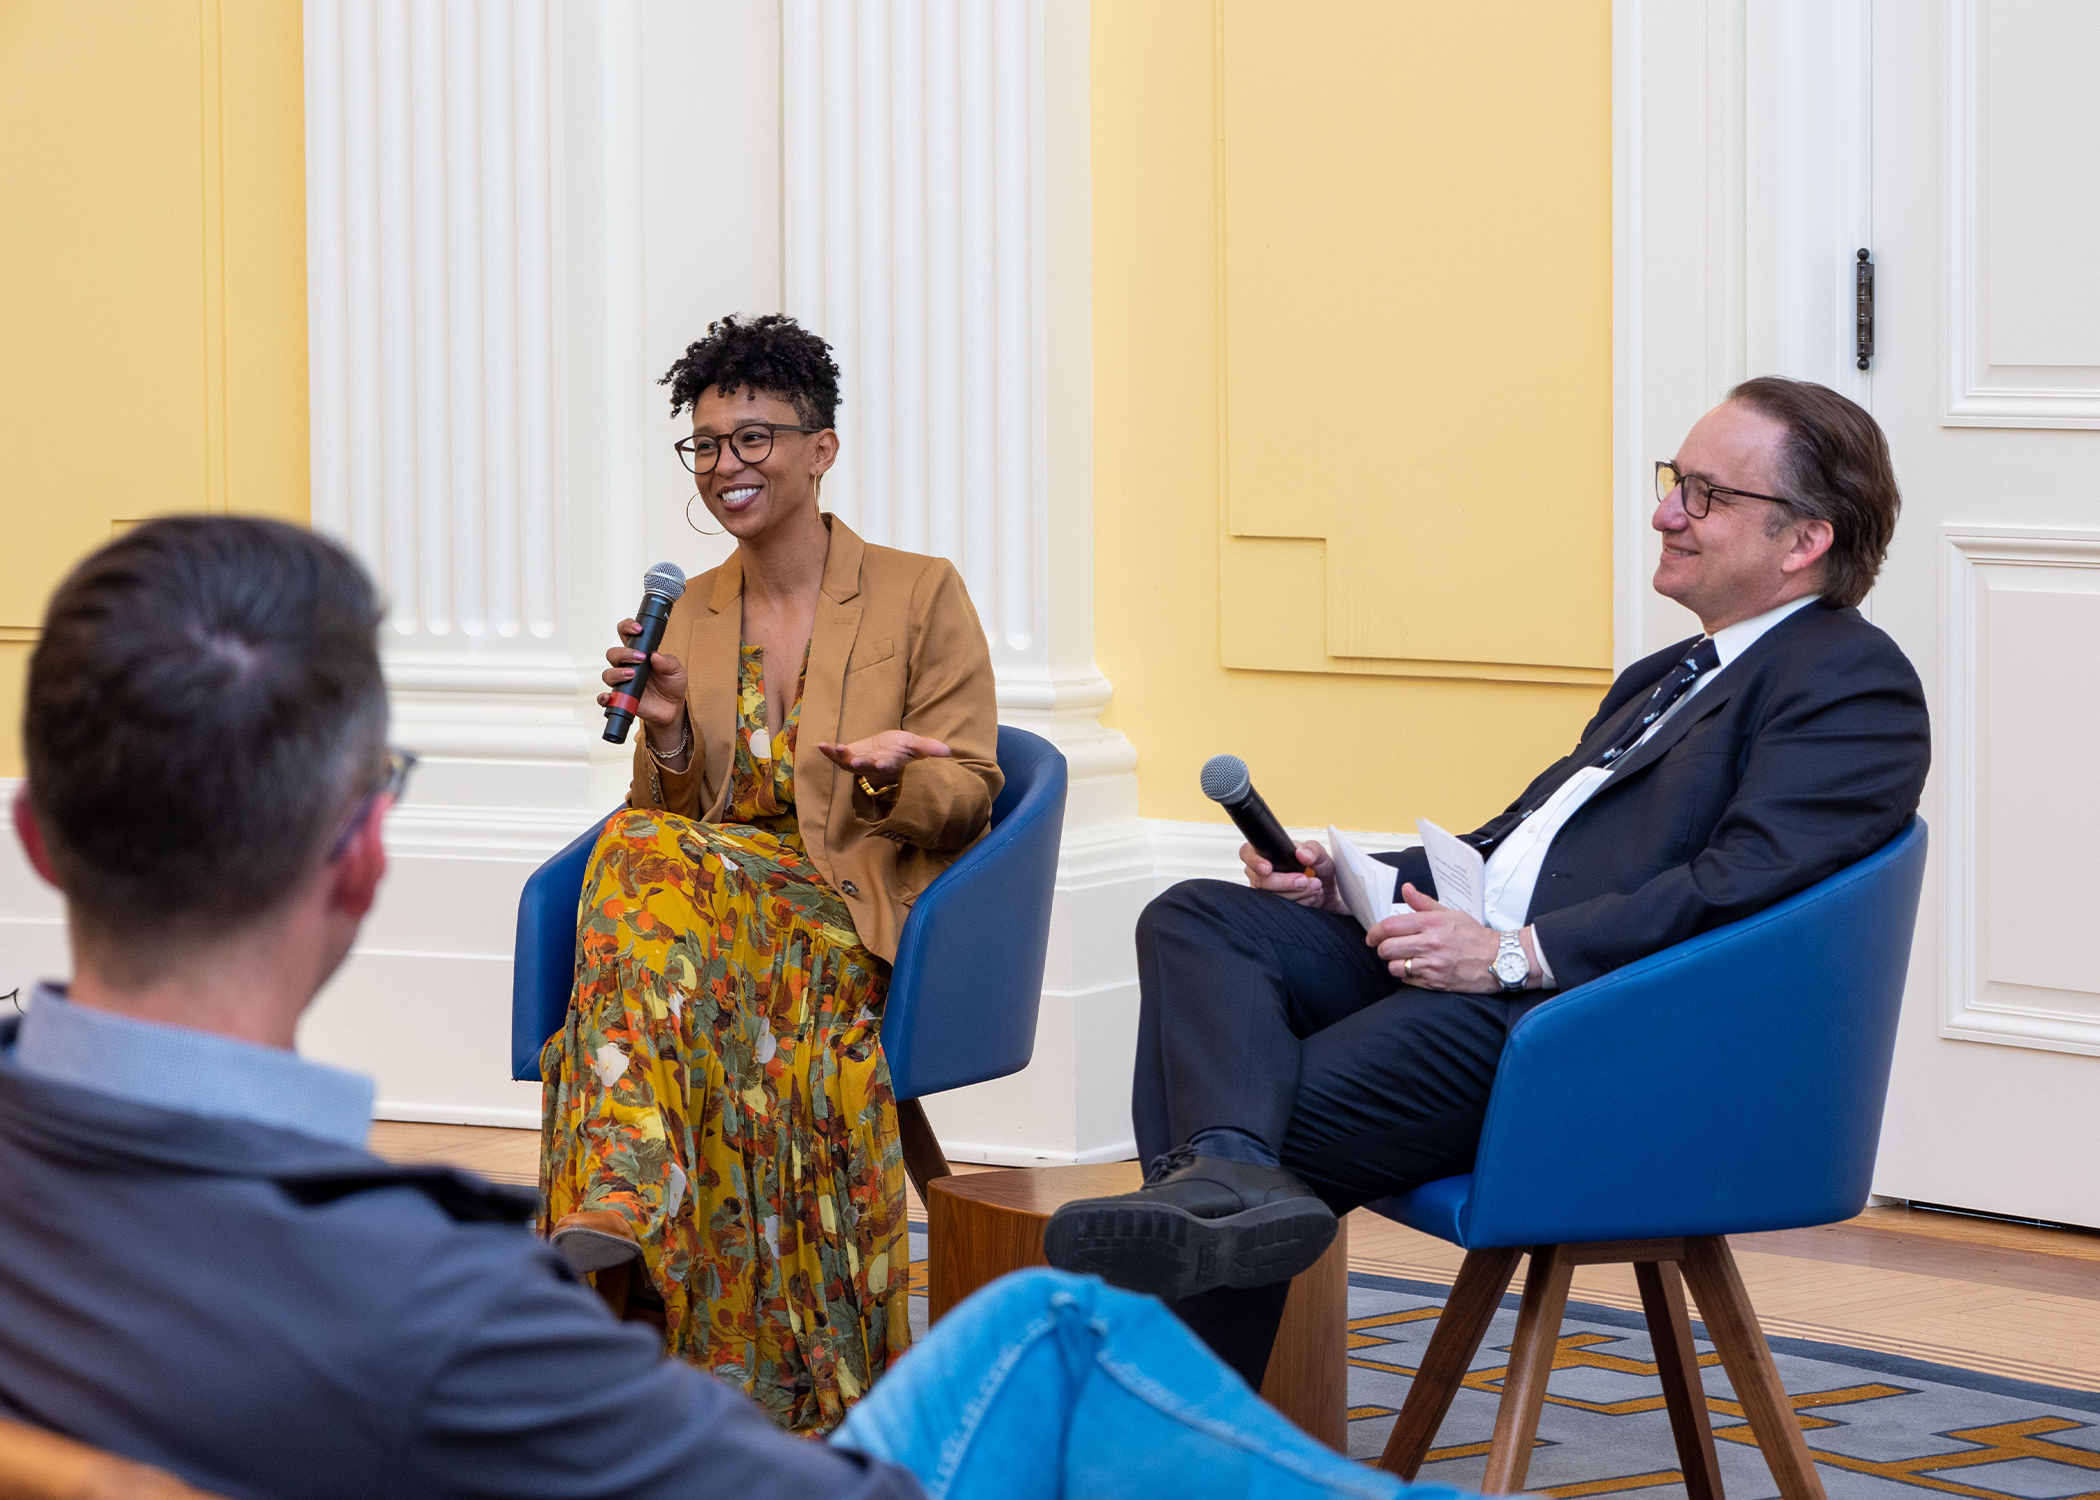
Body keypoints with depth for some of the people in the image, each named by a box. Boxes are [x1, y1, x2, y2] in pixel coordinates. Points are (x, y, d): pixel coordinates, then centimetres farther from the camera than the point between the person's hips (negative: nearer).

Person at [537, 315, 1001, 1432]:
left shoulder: (920, 596, 5)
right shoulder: (690, 614, 17)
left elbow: (966, 800, 1)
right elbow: (671, 812, 14)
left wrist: (885, 773, -20)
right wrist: (666, 733, -7)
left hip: (859, 910, -3)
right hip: (716, 873, 4)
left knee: (649, 859, -33)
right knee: (647, 856, -34)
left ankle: (617, 1199, -43)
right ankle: (621, 1199, -46)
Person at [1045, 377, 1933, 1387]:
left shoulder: (1855, 684, -3)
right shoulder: (1670, 676, 30)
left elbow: (1740, 888, -17)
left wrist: (1513, 953, -22)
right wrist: (1347, 883, 10)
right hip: (1466, 955, 9)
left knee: (1283, 1122, -22)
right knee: (1195, 920, -14)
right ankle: (1224, 1185, -39)